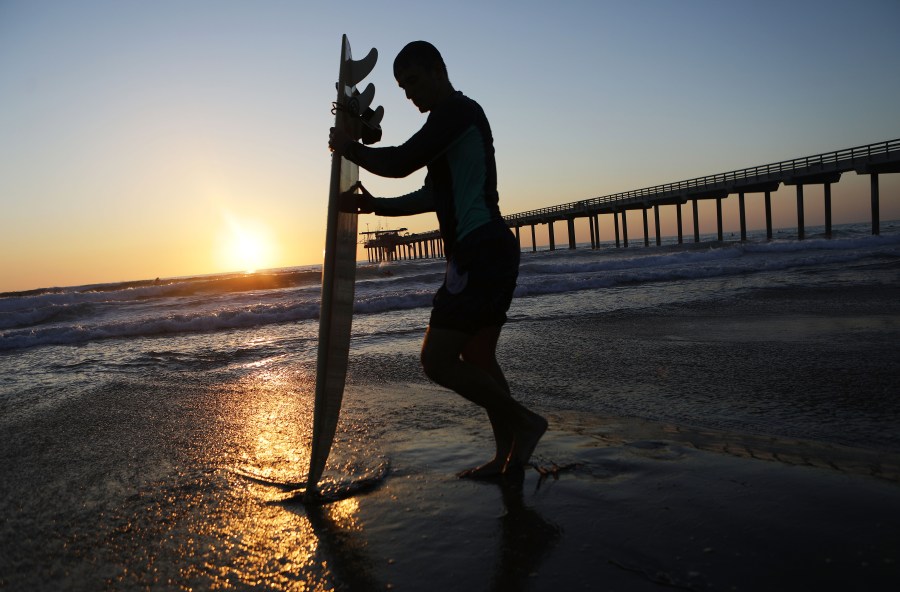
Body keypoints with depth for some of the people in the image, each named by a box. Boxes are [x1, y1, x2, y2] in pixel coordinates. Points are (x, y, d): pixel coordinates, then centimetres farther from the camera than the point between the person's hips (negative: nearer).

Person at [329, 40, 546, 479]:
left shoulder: (456, 111, -8)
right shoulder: (458, 119, 24)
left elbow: (399, 163, -15)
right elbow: (434, 196, 24)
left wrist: (349, 149, 3)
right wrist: (376, 205, 15)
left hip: (480, 253, -11)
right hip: (495, 253, 11)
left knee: (437, 360, -11)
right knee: (476, 357, 13)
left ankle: (523, 421, -2)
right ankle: (507, 454, 19)